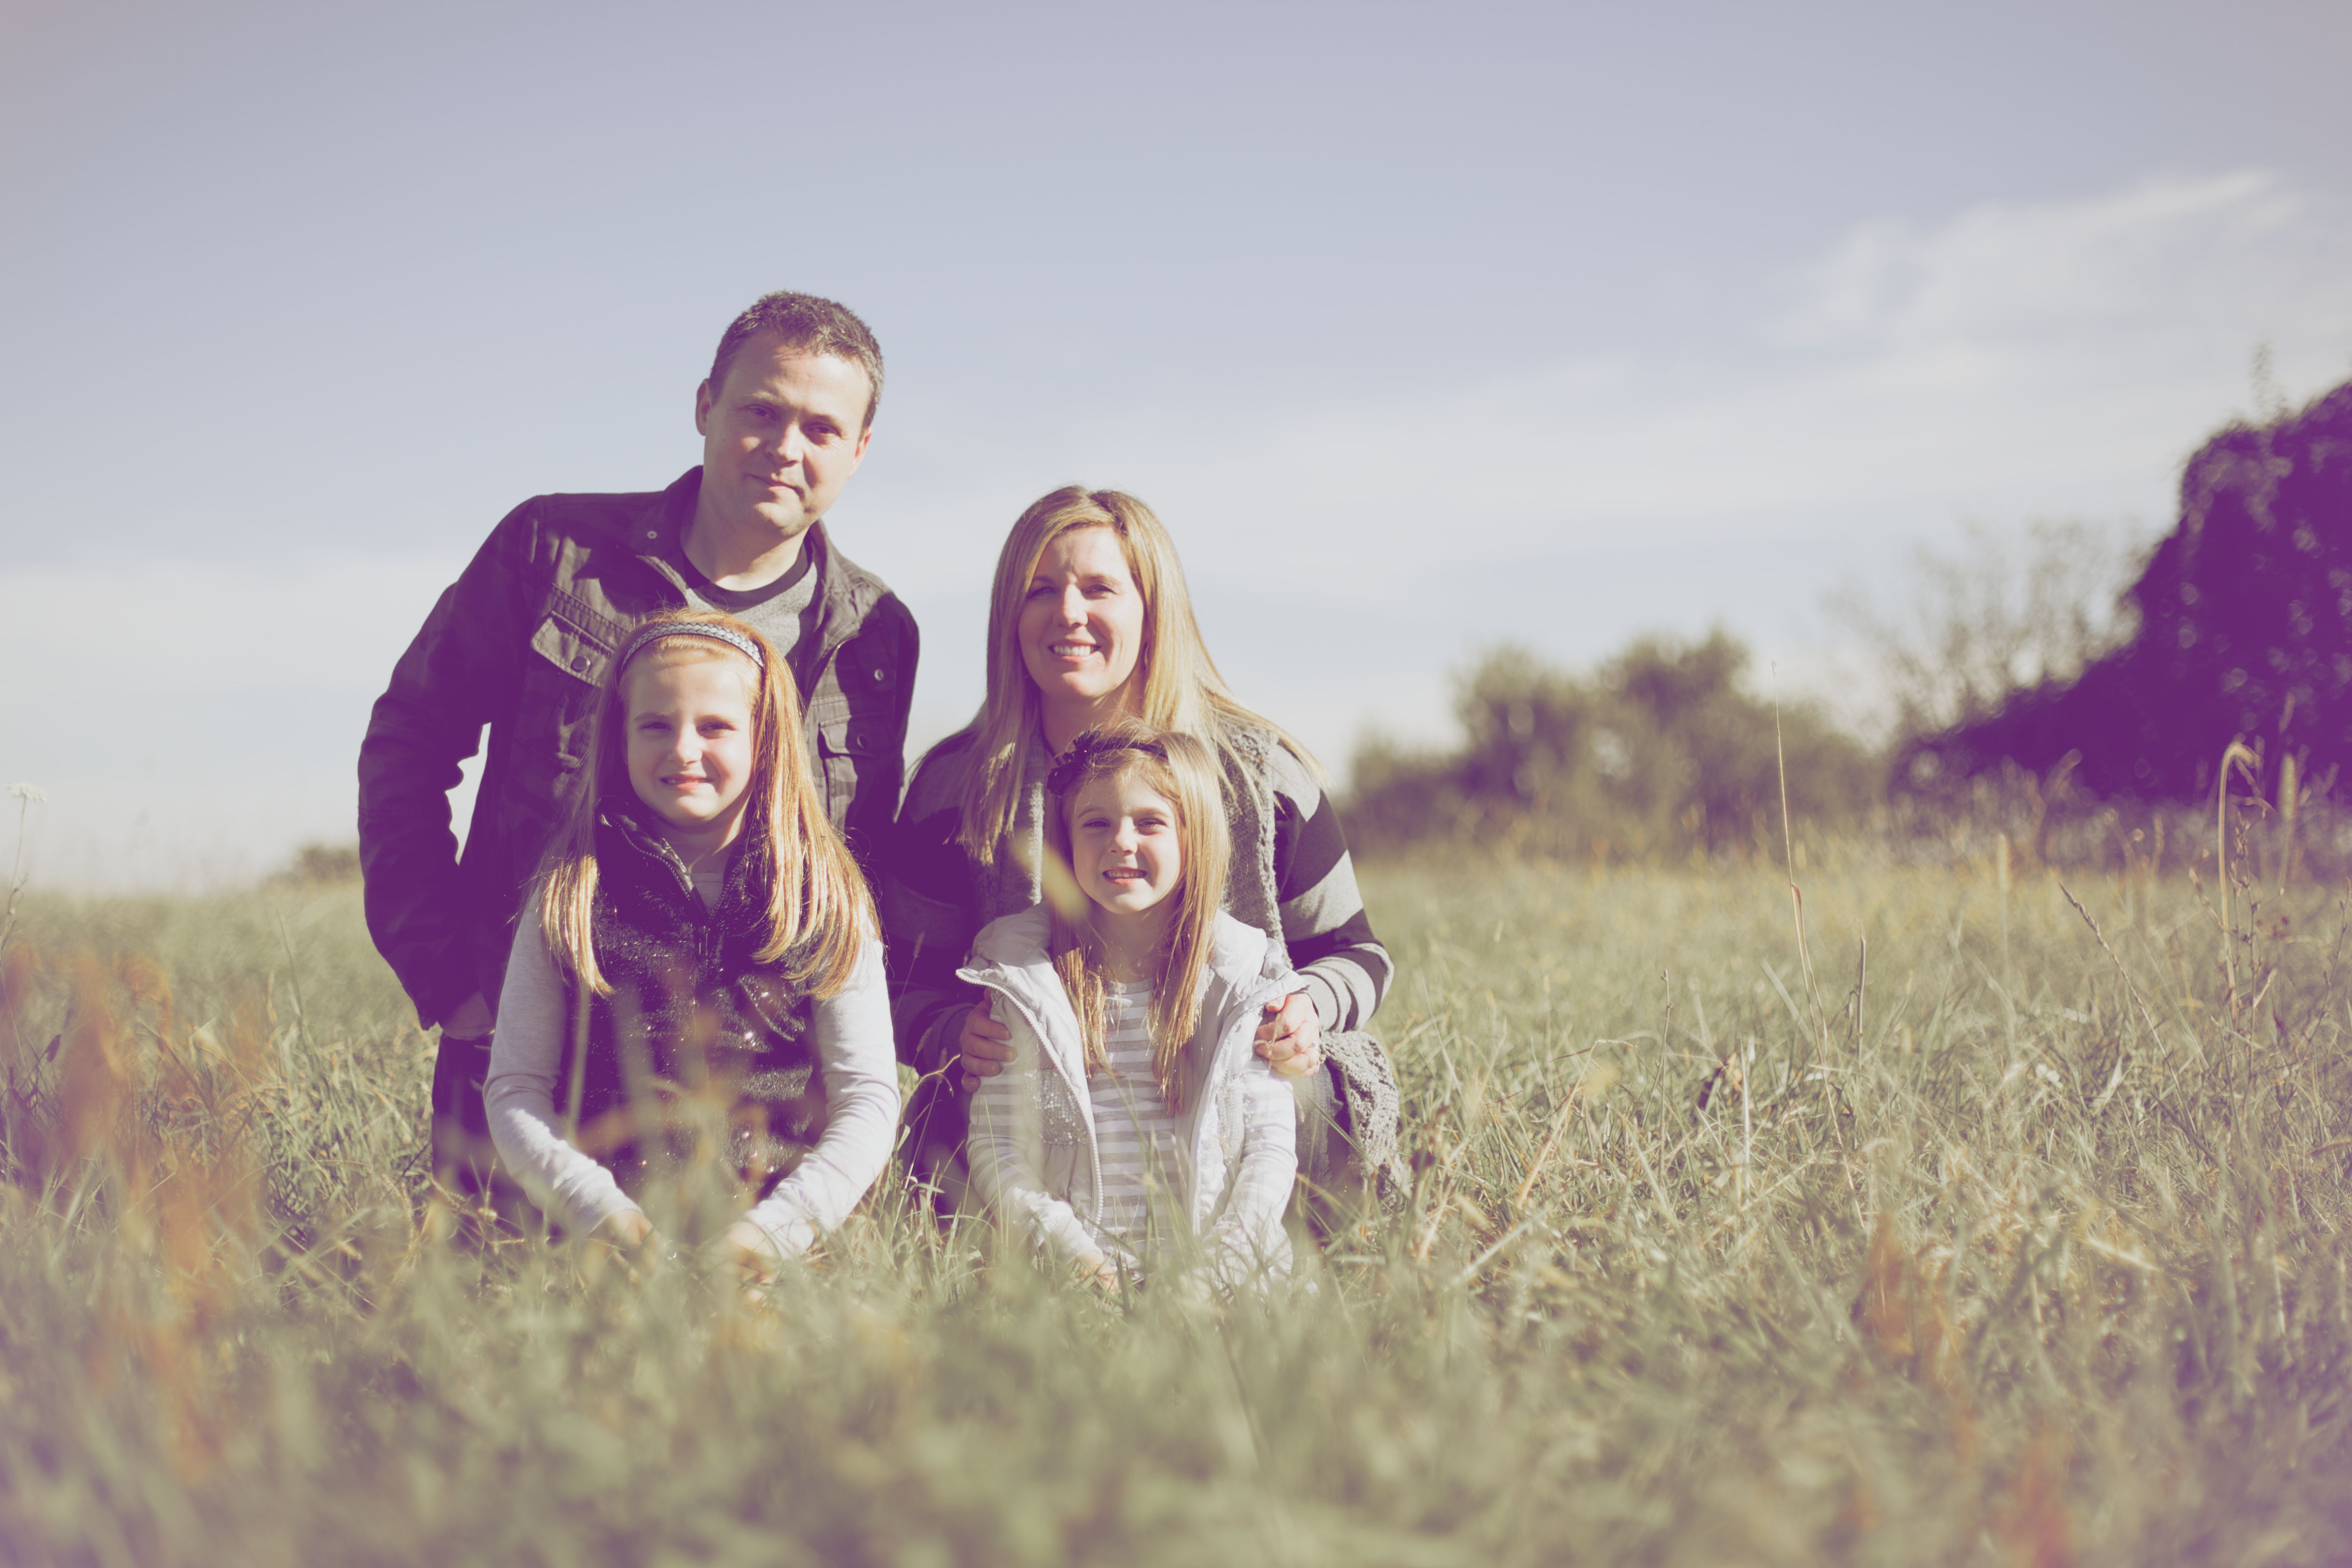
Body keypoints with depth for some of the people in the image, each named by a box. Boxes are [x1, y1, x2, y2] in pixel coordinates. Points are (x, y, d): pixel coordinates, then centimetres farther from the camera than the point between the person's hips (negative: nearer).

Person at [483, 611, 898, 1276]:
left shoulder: (827, 900, 7)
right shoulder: (571, 895, 9)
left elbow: (869, 1097, 3)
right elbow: (513, 1090, 5)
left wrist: (770, 1232, -12)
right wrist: (613, 1221, -10)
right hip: (608, 1254, 0)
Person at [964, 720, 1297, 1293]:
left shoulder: (1245, 974, 7)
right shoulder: (1021, 972, 6)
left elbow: (1270, 1145, 5)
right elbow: (993, 1145, 2)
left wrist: (1218, 1263, -10)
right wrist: (1069, 1251, -12)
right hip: (1071, 1272, 0)